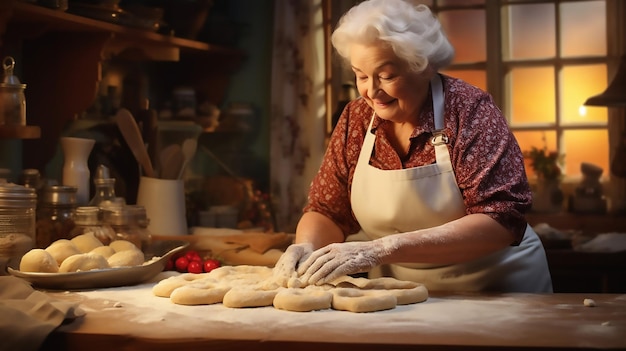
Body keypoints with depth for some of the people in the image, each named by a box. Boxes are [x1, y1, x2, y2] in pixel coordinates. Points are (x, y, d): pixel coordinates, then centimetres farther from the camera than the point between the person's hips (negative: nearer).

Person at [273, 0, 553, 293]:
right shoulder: (357, 118, -2)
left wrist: (384, 248, -33)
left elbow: (500, 220, -24)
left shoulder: (468, 109, -15)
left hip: (497, 291, -3)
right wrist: (306, 247, -19)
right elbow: (327, 211, 5)